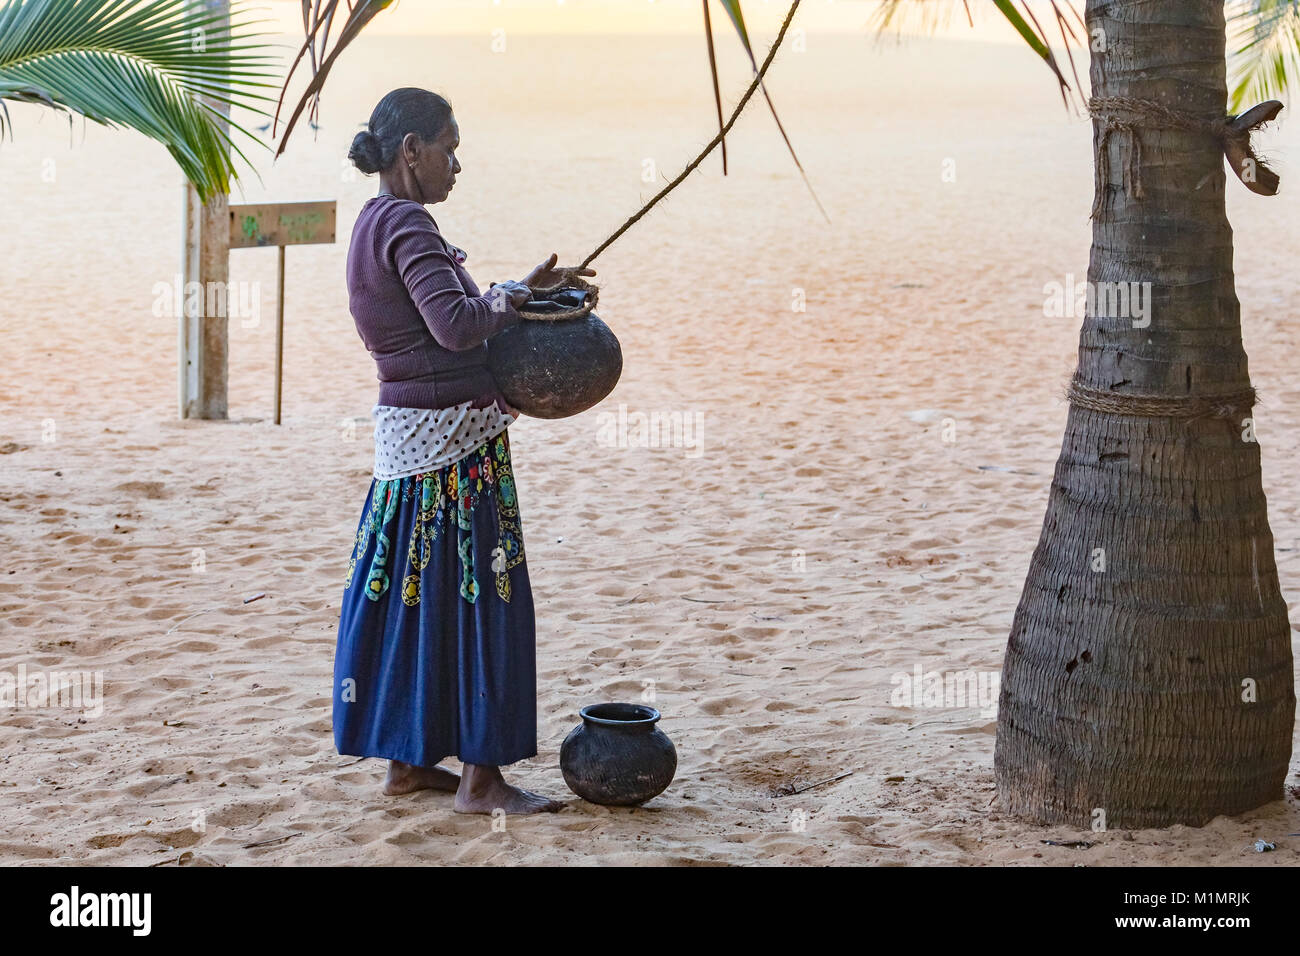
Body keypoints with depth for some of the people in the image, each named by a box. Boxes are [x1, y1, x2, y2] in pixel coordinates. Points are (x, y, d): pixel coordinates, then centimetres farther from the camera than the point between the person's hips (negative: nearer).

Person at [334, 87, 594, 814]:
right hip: (454, 435, -10)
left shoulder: (378, 222, 14)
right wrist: (514, 301, -12)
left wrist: (516, 295, 6)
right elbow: (455, 324, -28)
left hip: (411, 431, 10)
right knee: (481, 598, -4)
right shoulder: (407, 225, -17)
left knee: (418, 594, 15)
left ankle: (408, 760, 22)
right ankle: (479, 777, 1)